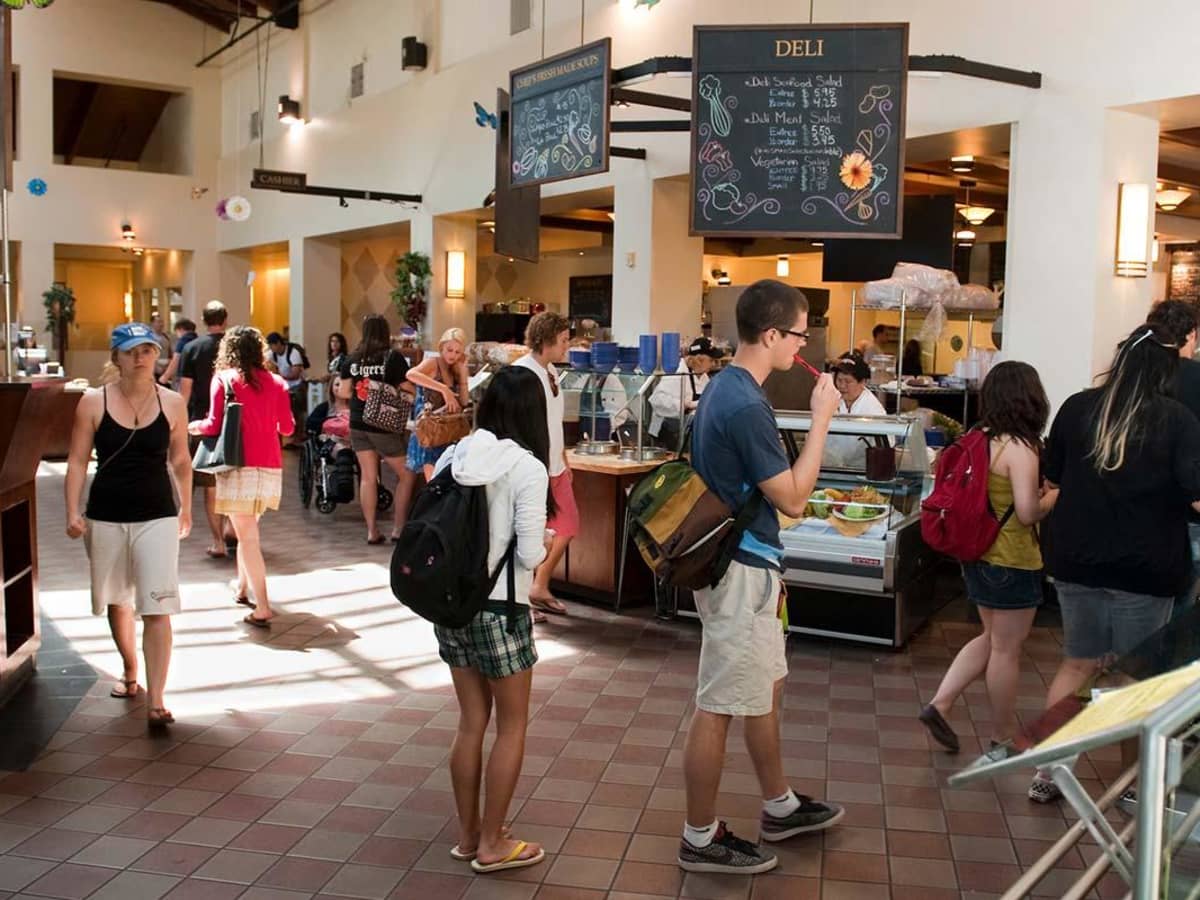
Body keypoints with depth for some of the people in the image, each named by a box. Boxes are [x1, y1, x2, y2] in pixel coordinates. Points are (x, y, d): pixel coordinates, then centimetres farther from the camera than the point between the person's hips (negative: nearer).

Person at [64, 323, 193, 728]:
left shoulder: (172, 403, -2)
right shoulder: (93, 402, -3)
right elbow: (77, 461, -1)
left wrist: (186, 509, 16)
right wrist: (72, 512, -10)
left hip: (157, 516, -1)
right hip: (106, 516, 2)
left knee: (157, 608, -10)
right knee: (117, 601, 18)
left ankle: (155, 701, -8)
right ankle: (130, 671, 42)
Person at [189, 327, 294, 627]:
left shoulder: (223, 379, -3)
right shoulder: (275, 382, 6)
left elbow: (214, 426, -8)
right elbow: (287, 427, 6)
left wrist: (195, 427, 14)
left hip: (240, 466, -4)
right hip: (270, 467, 4)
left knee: (247, 535, -3)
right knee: (248, 529, 24)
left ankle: (262, 609, -8)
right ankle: (243, 587, 37)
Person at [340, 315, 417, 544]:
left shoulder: (352, 359, 3)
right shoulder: (393, 358, -10)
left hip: (358, 425, 5)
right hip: (384, 426, -4)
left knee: (368, 477, 9)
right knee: (406, 475, 9)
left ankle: (372, 531, 11)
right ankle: (398, 529, 7)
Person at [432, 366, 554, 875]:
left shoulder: (452, 457, 1)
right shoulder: (527, 468, -15)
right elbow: (530, 554, -17)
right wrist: (546, 542, 4)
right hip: (498, 609, -6)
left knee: (471, 722, 17)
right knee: (512, 725, 12)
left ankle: (467, 835, 28)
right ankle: (491, 844, 18)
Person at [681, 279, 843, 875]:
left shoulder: (727, 388, 9)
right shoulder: (744, 405, -23)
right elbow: (792, 498, -18)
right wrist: (822, 419, -13)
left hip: (745, 563, 10)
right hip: (742, 571, -10)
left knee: (765, 689, 21)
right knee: (719, 707, 1)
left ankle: (780, 808, 38)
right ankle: (701, 840, 15)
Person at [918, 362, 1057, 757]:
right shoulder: (1020, 448, -20)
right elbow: (1027, 512, -22)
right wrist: (1056, 494, -3)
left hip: (978, 557, 8)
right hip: (1013, 563, -8)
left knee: (991, 639, 23)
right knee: (1006, 650, 7)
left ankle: (939, 705, 17)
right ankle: (1003, 739, 22)